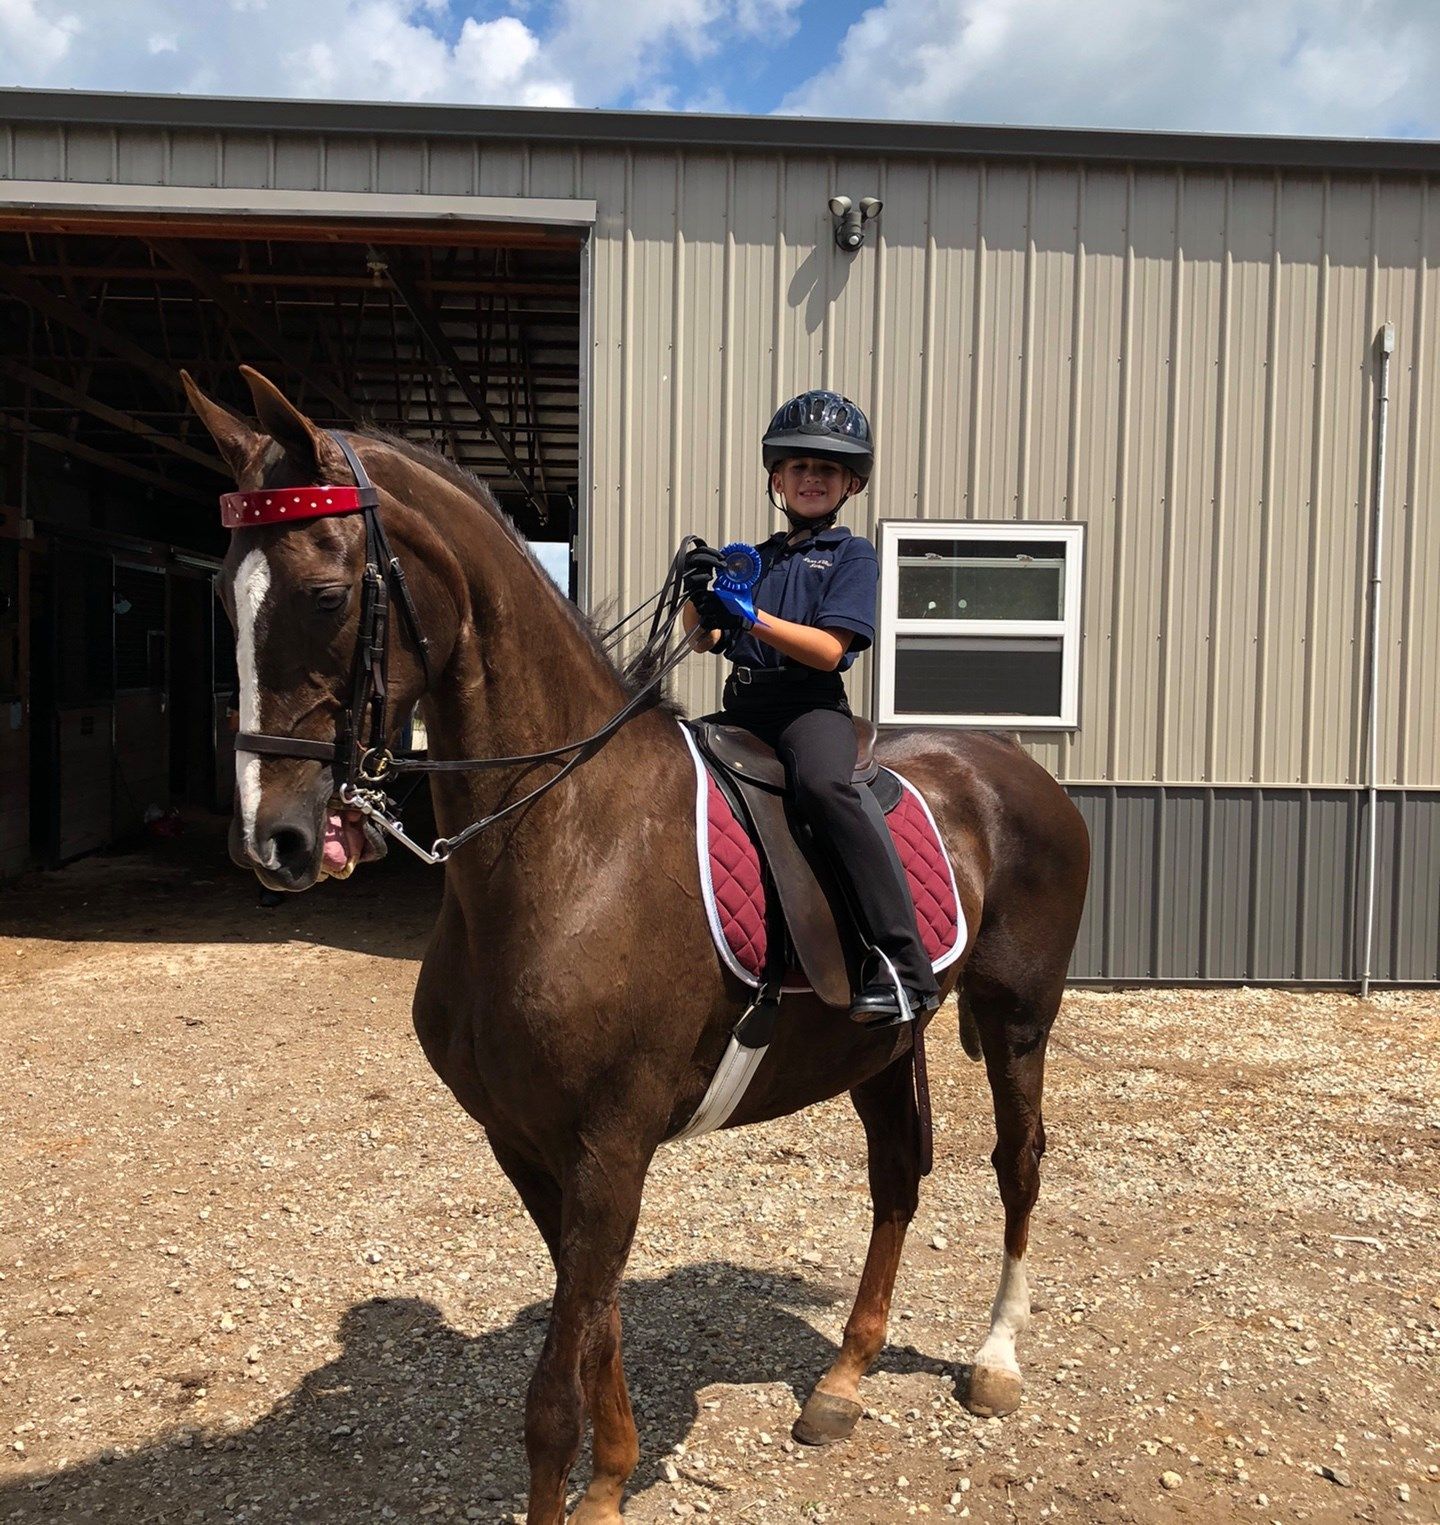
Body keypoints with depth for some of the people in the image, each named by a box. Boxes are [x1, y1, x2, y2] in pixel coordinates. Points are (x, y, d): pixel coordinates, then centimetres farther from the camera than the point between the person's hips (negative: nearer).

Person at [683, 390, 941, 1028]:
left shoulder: (852, 555, 5)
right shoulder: (756, 559, 21)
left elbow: (828, 649, -9)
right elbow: (703, 639, 14)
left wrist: (751, 616, -20)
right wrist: (700, 597, -8)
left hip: (810, 705, -7)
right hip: (743, 705, 7)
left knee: (821, 786, -36)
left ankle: (903, 964, -36)